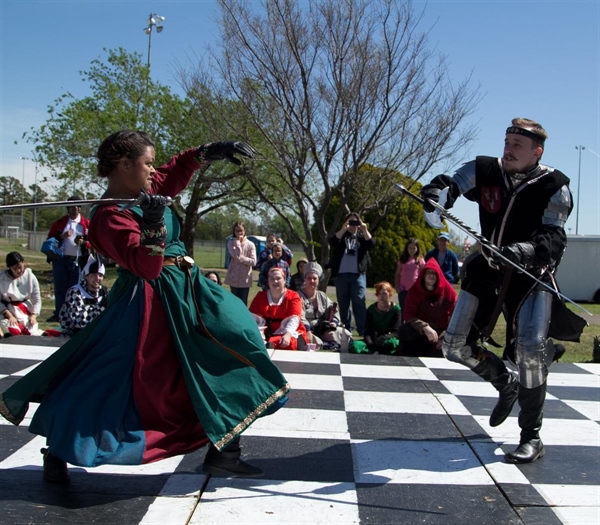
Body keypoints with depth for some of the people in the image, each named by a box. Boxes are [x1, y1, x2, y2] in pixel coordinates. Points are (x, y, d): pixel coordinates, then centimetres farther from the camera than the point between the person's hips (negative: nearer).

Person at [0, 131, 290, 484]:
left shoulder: (148, 191, 8)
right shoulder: (111, 216, -18)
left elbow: (182, 167, 24)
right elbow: (146, 266, -27)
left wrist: (216, 150, 12)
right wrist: (152, 223, -37)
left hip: (188, 294, 10)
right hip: (150, 305, -9)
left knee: (223, 365, 9)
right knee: (106, 381, -3)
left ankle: (223, 452, 18)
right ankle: (57, 453, 18)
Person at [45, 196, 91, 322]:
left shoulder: (86, 224, 6)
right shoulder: (59, 223, 10)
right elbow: (50, 240, 9)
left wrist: (83, 243, -15)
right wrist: (61, 237, -10)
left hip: (77, 261, -1)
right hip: (60, 259, 1)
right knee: (60, 288, 4)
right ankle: (58, 314, 10)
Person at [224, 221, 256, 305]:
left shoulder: (250, 244, 0)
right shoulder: (231, 243, 1)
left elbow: (253, 261, -7)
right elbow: (236, 255, -18)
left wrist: (241, 258, -13)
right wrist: (238, 241, -12)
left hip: (245, 279, 0)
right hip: (234, 277, 0)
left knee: (243, 302, 3)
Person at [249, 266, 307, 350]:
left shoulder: (293, 296, 4)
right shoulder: (260, 296, 15)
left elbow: (294, 319, -12)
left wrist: (287, 334, -32)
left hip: (290, 333, -2)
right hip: (266, 335, 2)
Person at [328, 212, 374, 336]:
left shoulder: (362, 236, 15)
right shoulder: (340, 235, 12)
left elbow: (371, 244, -5)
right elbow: (332, 242, -10)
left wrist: (364, 230, -16)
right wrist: (343, 229, -20)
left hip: (358, 275, -1)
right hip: (341, 274, 1)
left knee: (359, 303, -6)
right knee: (343, 304, 4)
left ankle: (363, 330, -7)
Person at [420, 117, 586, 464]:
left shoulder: (554, 187, -13)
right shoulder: (485, 171, -5)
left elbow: (553, 240, -19)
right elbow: (448, 185, -13)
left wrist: (521, 252, -39)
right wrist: (435, 195, -38)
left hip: (532, 273, -4)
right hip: (489, 268, 4)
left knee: (531, 349, -20)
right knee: (456, 345, 3)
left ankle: (532, 438, -2)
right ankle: (507, 385, 31)